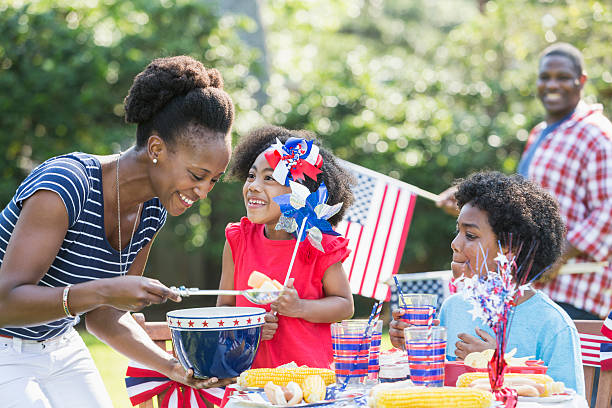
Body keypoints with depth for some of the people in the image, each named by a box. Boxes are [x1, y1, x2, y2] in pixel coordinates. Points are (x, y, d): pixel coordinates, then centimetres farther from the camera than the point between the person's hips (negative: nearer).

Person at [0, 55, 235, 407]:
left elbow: (104, 317, 3)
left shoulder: (152, 212, -3)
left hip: (59, 348, 7)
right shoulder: (66, 184, -26)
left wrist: (175, 367, -9)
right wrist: (103, 291, -39)